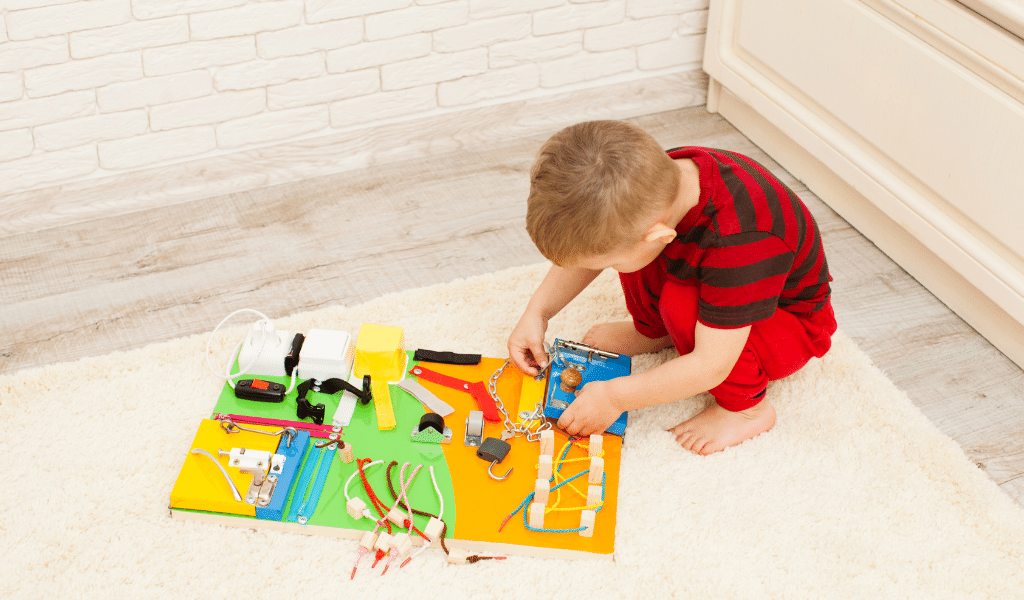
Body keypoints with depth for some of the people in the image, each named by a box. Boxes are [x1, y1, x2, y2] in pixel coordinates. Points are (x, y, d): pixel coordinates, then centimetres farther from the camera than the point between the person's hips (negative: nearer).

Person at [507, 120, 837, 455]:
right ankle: (652, 332, 15)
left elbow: (711, 366, -37)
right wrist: (537, 313, -9)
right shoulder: (659, 174, -23)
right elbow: (586, 251, -4)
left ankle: (746, 406, -9)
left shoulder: (739, 242, -43)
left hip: (792, 326, -6)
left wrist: (613, 397, -30)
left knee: (681, 303, -33)